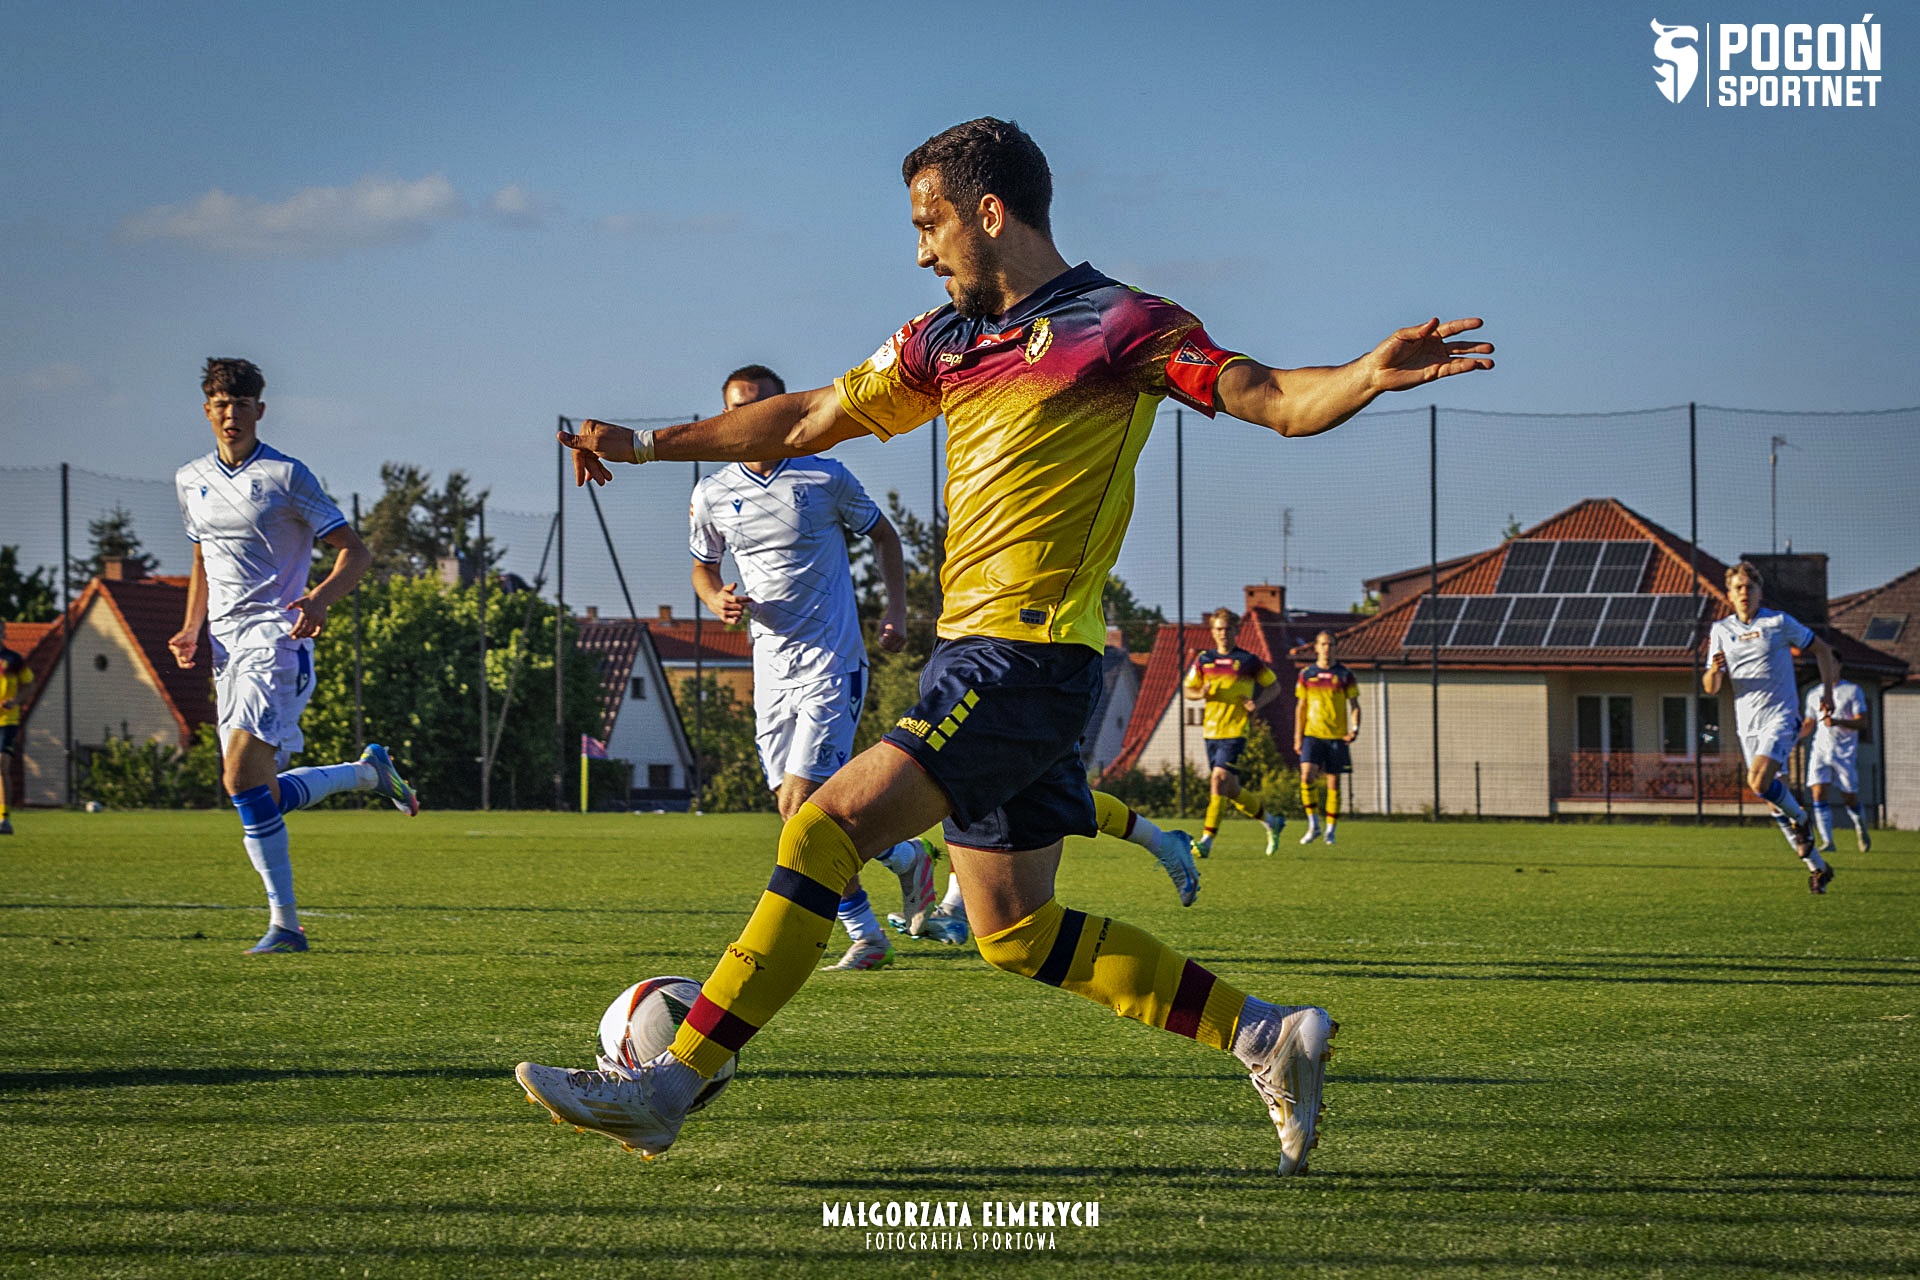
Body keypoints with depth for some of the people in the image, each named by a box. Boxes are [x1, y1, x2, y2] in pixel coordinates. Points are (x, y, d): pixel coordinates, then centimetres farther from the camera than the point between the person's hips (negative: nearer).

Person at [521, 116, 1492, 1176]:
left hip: (1029, 652, -9)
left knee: (829, 824, -18)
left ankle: (668, 1086, -19)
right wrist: (647, 444, 27)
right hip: (973, 652, 9)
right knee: (1014, 932, 9)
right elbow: (807, 420, 27)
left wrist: (1371, 373, -30)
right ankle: (1266, 1038, 15)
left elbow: (1277, 401, -9)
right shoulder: (944, 341, 18)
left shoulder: (1118, 325, -4)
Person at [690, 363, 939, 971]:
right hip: (771, 667, 5)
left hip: (831, 662, -5)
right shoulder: (711, 495, 5)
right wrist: (718, 601, -3)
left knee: (801, 802, -16)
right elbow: (703, 569, 20)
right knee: (796, 812, 3)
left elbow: (882, 533, 10)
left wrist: (897, 607, -2)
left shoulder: (826, 478, -5)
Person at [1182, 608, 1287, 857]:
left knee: (1219, 779, -19)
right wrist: (1201, 694, -8)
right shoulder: (1204, 659, 8)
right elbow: (1187, 689, 14)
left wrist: (1257, 703, -9)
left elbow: (1274, 686, 8)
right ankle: (1271, 822, 30)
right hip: (1211, 731, 5)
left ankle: (1207, 840, -20)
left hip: (1235, 731, -5)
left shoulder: (1247, 660, -1)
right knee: (1231, 790, 9)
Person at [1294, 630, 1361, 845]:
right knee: (1306, 777, -17)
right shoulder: (1306, 674, 6)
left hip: (1337, 736, 0)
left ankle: (1330, 830, 11)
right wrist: (1298, 737, 6)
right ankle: (1314, 825, -5)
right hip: (1312, 734, 0)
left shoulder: (1344, 675, 3)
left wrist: (1355, 728, -12)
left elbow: (1354, 705, 5)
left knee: (1333, 783, 2)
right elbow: (1300, 706, 11)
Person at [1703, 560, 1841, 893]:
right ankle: (1817, 868, 17)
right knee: (1776, 803, 5)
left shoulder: (1779, 622, -3)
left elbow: (1822, 649, 8)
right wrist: (1715, 670, -14)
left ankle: (1799, 818, 3)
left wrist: (1827, 690, 2)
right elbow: (1711, 689, 8)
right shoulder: (1721, 630, 8)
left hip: (1780, 717, -5)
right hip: (1748, 724, 5)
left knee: (1759, 782, -26)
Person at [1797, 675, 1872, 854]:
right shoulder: (1814, 694, 14)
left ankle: (1861, 829, 31)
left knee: (1850, 798, 1)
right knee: (1819, 793, -14)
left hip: (1845, 752, -3)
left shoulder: (1852, 690, 2)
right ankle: (1827, 842, -17)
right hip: (1820, 749, 3)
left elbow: (1862, 723, -7)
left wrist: (1838, 722, -24)